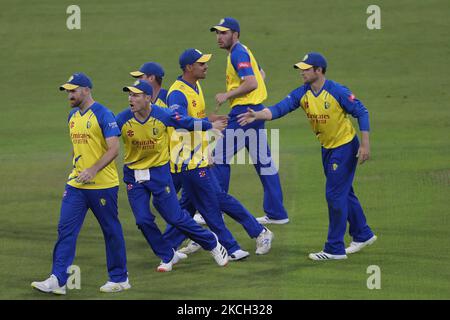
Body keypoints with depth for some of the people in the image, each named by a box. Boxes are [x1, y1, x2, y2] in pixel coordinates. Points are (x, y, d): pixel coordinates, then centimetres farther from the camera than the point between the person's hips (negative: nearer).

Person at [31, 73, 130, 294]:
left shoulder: (103, 115, -13)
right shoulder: (73, 116, 12)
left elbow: (114, 149, -18)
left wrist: (93, 170, -26)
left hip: (103, 184, -7)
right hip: (76, 185, 7)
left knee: (111, 230, 5)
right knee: (65, 229, -3)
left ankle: (119, 278, 17)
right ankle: (58, 280, -7)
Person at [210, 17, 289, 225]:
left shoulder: (238, 54, -14)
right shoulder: (243, 51, 17)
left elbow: (251, 83, -24)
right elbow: (260, 75, 29)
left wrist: (227, 96, -16)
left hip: (243, 112, -10)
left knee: (221, 157, -4)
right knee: (263, 161, 10)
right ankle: (276, 213, 12)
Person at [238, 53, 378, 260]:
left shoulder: (337, 92, -22)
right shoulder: (302, 93, -4)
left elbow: (361, 113, -16)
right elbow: (279, 109, -14)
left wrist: (365, 145, -20)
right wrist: (257, 115, -32)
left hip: (345, 146, -7)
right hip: (327, 148, 7)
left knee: (335, 195, -8)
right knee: (344, 193, 18)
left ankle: (335, 249, -3)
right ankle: (363, 235, 34)